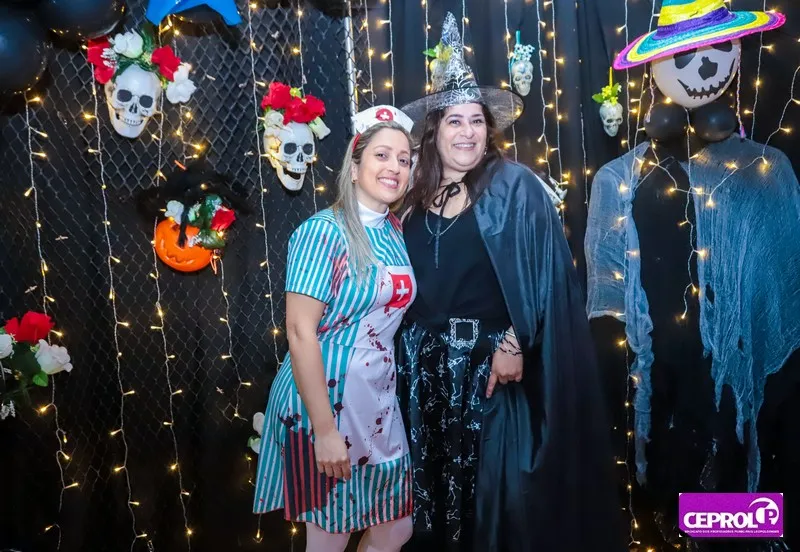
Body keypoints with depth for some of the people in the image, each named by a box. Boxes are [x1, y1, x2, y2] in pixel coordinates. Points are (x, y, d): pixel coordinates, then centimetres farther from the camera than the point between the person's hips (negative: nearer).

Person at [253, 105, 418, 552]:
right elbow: (300, 332, -20)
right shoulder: (324, 232, -15)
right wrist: (324, 429, -20)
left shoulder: (396, 233, 6)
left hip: (380, 406, 7)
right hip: (325, 405, -7)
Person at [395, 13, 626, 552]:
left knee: (490, 476, 8)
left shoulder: (515, 186, -6)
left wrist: (513, 345, -14)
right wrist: (402, 345, 6)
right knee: (431, 473, 16)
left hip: (490, 356, -4)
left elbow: (537, 274, -10)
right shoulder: (415, 195, 6)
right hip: (421, 358, 5)